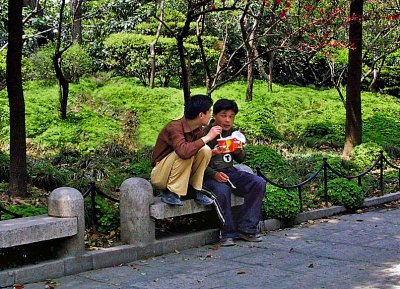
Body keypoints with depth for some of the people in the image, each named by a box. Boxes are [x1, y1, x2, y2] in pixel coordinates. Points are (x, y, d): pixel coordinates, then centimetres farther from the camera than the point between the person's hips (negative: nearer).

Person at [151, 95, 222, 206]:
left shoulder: (199, 130, -4)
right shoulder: (175, 127, -27)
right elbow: (183, 151, -44)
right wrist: (207, 137, -35)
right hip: (160, 176, -7)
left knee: (205, 150, -13)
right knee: (186, 154, -31)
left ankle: (195, 190, -4)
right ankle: (171, 193, -19)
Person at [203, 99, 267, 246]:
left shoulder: (234, 133, 9)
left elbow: (240, 159, 15)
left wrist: (239, 152, -10)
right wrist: (214, 174, -28)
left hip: (230, 172, 6)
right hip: (209, 174, -6)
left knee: (259, 183, -15)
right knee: (222, 190, -38)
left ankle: (245, 229, -11)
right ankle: (228, 233, -19)